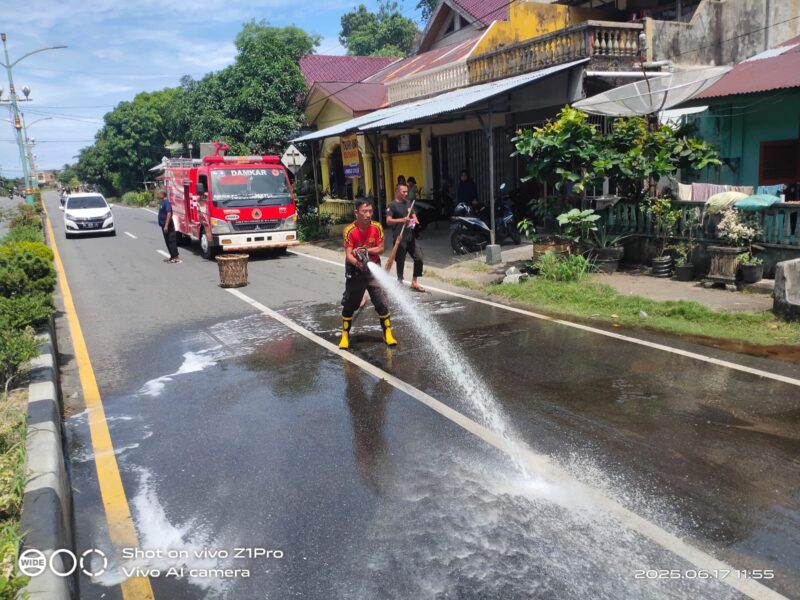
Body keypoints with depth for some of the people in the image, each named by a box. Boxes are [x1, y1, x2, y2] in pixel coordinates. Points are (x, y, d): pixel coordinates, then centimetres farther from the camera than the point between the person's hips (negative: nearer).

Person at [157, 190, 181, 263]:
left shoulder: (166, 202, -17)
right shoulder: (162, 202, 14)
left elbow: (169, 214, -24)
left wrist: (166, 225, -28)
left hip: (168, 225, -10)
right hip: (164, 225, 10)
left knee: (171, 241, -9)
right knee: (168, 241, 14)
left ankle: (177, 257, -9)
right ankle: (172, 256, 20)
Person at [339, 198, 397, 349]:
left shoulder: (377, 227, -10)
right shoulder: (349, 230, -18)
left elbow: (381, 249, -7)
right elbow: (349, 255, -24)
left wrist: (365, 250, -22)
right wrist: (358, 263, -44)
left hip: (373, 270, 2)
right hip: (355, 271, -1)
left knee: (382, 303, -2)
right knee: (349, 304, 6)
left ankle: (387, 333, 14)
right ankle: (345, 335, 22)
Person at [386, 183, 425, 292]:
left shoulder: (408, 203, 15)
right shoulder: (393, 205, -5)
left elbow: (414, 215, 19)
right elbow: (388, 221, -14)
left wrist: (415, 220, -5)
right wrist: (401, 220, -28)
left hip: (411, 236, 6)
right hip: (400, 238, -6)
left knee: (419, 258, 2)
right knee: (400, 261, 3)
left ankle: (414, 282, 13)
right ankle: (400, 282, 18)